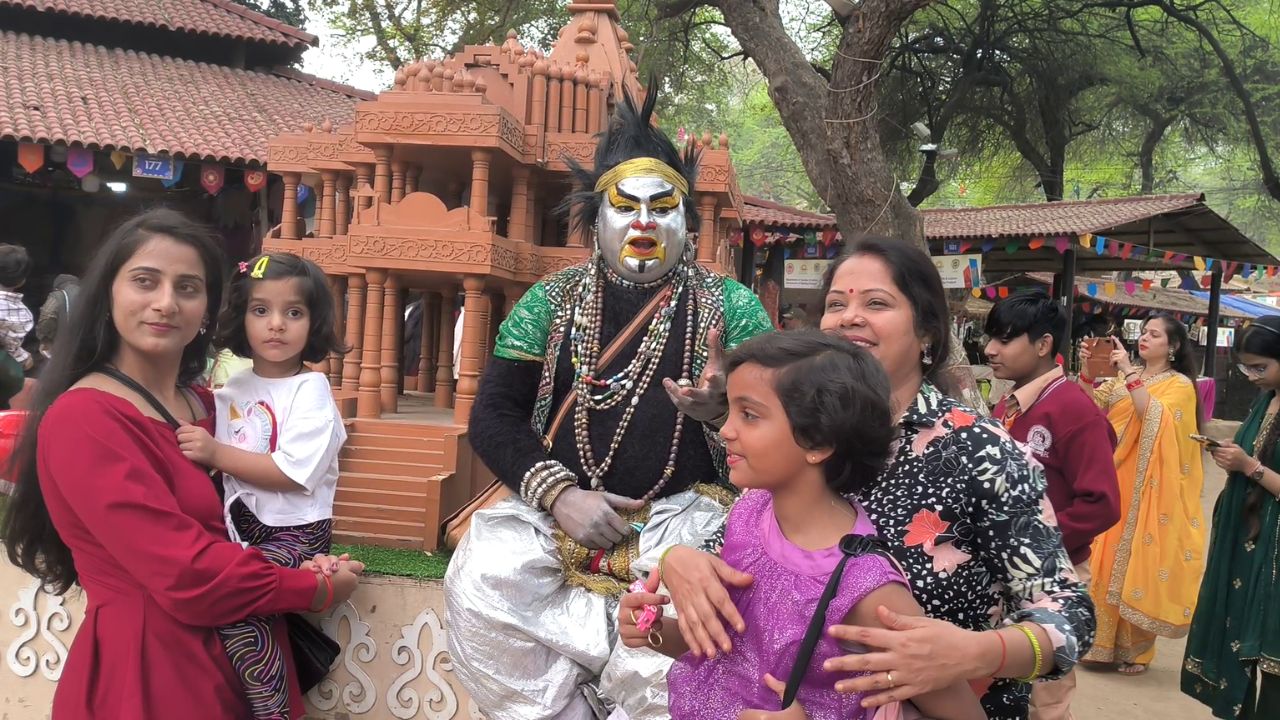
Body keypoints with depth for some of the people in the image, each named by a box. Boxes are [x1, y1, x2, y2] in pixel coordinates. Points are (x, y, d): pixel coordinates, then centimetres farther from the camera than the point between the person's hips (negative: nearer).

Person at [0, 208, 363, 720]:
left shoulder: (204, 405, 8)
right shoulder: (83, 418, -18)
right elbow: (188, 575, -23)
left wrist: (302, 564, -9)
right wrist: (318, 589, -12)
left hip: (231, 651, 8)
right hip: (145, 666, -8)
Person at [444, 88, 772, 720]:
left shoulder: (730, 306, 6)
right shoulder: (551, 300, 10)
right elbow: (492, 415, 6)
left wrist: (724, 409, -23)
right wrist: (558, 493, -10)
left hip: (682, 510, -2)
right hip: (556, 506, 2)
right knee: (480, 582, -24)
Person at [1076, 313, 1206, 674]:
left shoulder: (1180, 384, -3)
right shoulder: (1123, 376, 12)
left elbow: (1155, 419, -21)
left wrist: (1130, 374, -24)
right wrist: (1087, 371, -11)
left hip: (1147, 489, -4)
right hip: (1114, 481, 5)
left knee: (1138, 563, -1)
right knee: (1107, 561, 6)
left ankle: (1136, 648, 11)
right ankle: (1101, 639, 15)